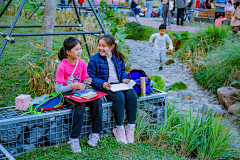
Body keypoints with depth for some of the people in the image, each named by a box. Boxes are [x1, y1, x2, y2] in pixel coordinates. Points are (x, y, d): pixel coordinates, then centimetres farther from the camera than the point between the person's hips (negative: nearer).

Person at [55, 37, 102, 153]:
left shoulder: (82, 63, 4)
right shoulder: (62, 66, -12)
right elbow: (58, 89, -12)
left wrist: (87, 82, -10)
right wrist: (72, 86, -25)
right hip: (67, 94, -5)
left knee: (97, 101, -23)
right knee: (80, 106, -35)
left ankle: (95, 134, -12)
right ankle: (74, 139, -26)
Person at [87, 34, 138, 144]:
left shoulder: (118, 57, 10)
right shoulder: (94, 59, -3)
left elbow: (123, 70, 24)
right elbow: (91, 77, -3)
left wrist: (124, 78, 2)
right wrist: (102, 84, -19)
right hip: (104, 87, -4)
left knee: (132, 94, -24)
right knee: (119, 97, -32)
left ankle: (131, 126, -16)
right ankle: (119, 129, -20)